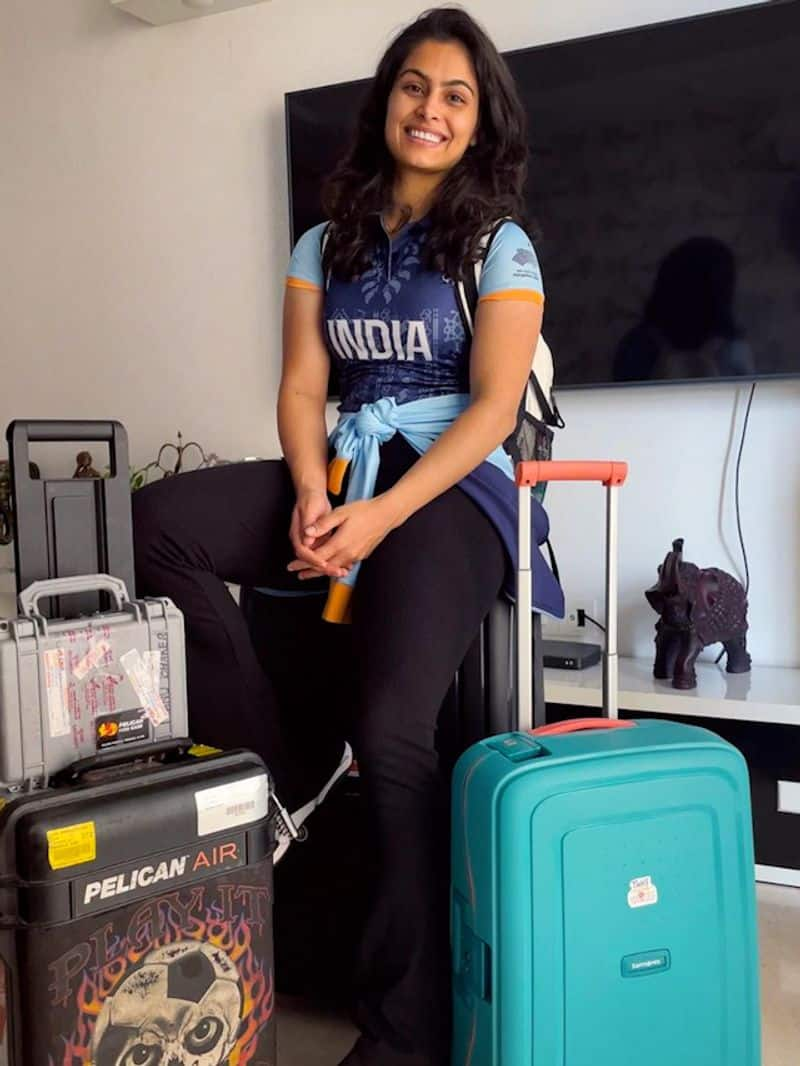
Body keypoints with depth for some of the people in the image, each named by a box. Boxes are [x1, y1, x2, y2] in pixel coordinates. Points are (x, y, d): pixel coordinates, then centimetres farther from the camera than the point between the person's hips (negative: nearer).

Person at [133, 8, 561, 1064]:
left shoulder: (501, 247, 5)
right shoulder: (327, 244, 16)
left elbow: (493, 405, -6)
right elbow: (302, 390, 7)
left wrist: (383, 515, -19)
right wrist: (312, 497, -14)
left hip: (452, 486, -4)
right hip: (344, 473, 5)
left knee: (391, 730, -23)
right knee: (155, 522, -21)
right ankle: (282, 769, -11)